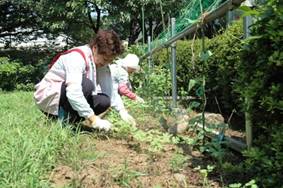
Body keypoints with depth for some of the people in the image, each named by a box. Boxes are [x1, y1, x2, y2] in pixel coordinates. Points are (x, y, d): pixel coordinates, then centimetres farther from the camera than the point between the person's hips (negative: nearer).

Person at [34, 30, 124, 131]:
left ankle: (67, 118, 0)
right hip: (48, 96, -8)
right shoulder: (77, 57, -27)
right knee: (86, 85, -33)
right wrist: (93, 119, -40)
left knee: (104, 101, -16)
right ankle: (64, 119, -15)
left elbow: (110, 91, -4)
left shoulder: (102, 63, -2)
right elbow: (73, 92, -39)